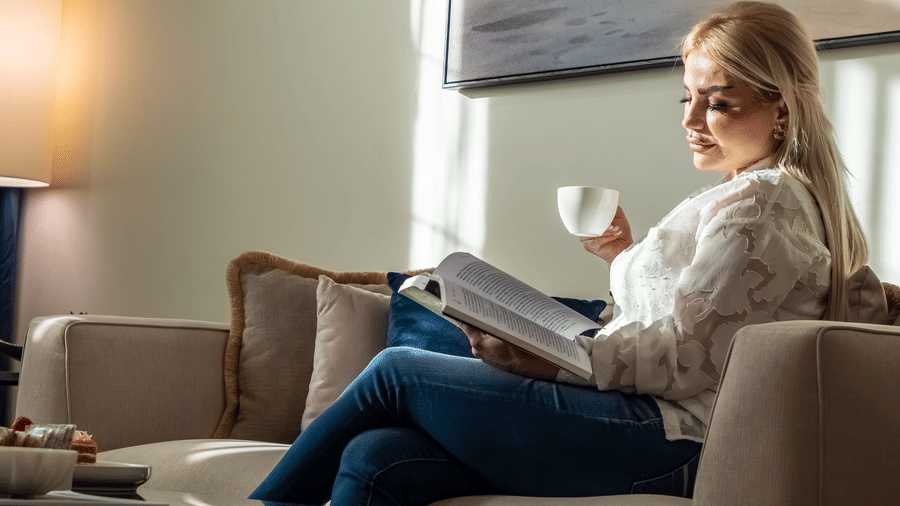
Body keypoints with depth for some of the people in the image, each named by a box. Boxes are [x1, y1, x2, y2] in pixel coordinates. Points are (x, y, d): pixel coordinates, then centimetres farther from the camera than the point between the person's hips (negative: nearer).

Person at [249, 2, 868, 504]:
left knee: (396, 371, -5)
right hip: (651, 430, 9)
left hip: (668, 438, -9)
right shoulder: (738, 197, 26)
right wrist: (627, 258, 19)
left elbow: (686, 356, -16)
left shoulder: (766, 198, -5)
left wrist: (544, 357, -22)